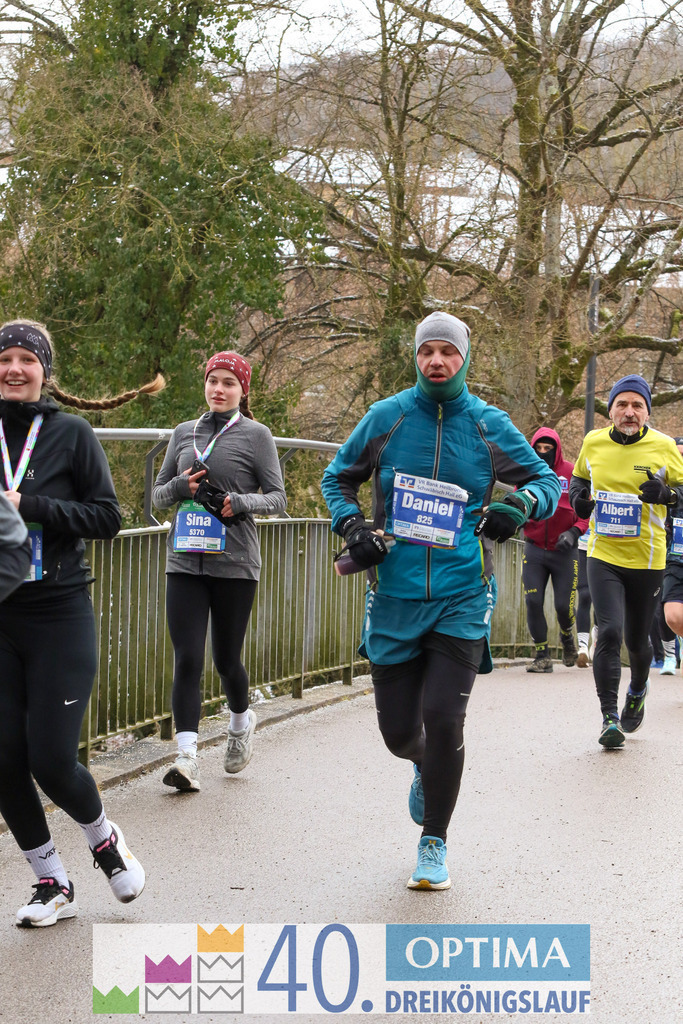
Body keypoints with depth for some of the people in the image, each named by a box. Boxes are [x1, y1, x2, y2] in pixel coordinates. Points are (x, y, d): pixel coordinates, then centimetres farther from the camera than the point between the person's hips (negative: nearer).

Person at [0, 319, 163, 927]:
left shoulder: (72, 433, 0)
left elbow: (108, 517, -4)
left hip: (60, 614, -3)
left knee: (52, 761, -7)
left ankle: (103, 837, 25)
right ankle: (53, 883, 21)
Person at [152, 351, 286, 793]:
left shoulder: (256, 435, 3)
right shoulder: (184, 433, 14)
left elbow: (278, 498, 1)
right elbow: (158, 494, 17)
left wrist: (241, 503, -18)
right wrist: (182, 485, -5)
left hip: (235, 562, -2)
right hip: (185, 562, 3)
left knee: (227, 658, 7)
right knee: (187, 659, -7)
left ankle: (241, 721, 37)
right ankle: (187, 757, -8)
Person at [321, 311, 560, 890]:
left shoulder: (489, 426, 1)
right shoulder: (387, 418, 2)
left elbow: (548, 480, 11)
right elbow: (338, 477, 15)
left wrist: (522, 504, -12)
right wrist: (351, 526, -4)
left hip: (462, 601, -1)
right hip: (394, 598, 1)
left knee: (443, 721, -11)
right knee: (398, 731, 5)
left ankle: (434, 845, 10)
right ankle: (425, 767, 44)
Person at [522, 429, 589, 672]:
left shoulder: (571, 473, -5)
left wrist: (574, 532, -16)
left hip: (564, 551, -2)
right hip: (534, 550, 2)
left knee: (564, 605, -1)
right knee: (533, 602, -8)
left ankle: (567, 636, 34)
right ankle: (542, 655, 4)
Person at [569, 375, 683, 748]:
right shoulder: (593, 442, 2)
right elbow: (579, 477, 20)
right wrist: (579, 497, -1)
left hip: (647, 559, 0)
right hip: (603, 556, 1)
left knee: (636, 639, 12)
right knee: (609, 633, -15)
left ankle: (638, 691, 45)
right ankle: (609, 717, -7)